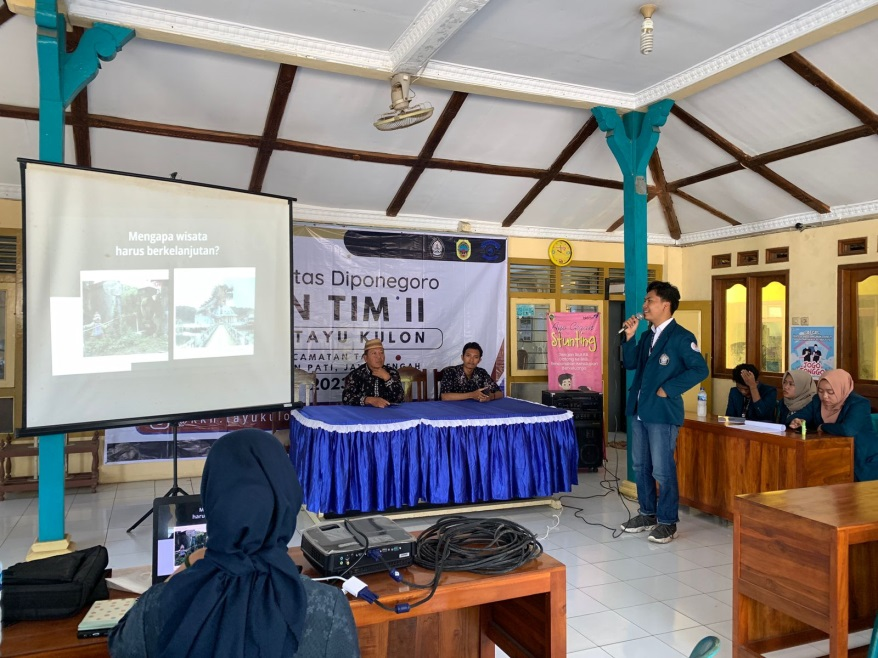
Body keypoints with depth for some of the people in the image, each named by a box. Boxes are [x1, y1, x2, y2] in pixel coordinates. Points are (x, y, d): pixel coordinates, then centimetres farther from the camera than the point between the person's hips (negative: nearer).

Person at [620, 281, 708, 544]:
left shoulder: (681, 337, -11)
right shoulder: (647, 336, 13)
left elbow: (700, 369, -16)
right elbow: (630, 364, 14)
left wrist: (668, 389, -17)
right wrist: (629, 337, 1)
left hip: (662, 413, -8)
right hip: (639, 411, 8)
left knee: (662, 470, -1)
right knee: (640, 466, 16)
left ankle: (667, 522, 13)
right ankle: (647, 514, 30)